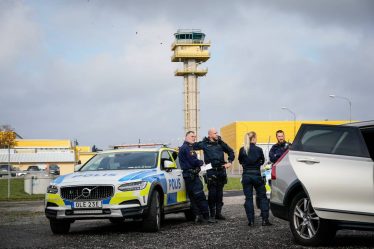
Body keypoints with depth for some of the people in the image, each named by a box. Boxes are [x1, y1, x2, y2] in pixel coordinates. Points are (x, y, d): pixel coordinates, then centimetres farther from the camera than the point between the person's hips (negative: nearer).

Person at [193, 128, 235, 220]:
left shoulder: (220, 143, 11)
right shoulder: (204, 144, 2)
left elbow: (231, 152, 19)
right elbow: (193, 146, 8)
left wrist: (229, 162, 8)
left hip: (221, 170, 4)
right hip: (211, 172, -4)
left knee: (219, 193, 8)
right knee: (212, 193, -6)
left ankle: (218, 213, 15)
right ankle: (212, 214, 0)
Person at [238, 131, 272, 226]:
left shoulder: (242, 150, -3)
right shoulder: (258, 149, -8)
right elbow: (262, 161, 7)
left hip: (246, 176, 2)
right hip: (256, 175, -2)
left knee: (248, 198, 6)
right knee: (262, 197, 8)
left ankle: (251, 220, 4)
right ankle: (265, 219, 3)